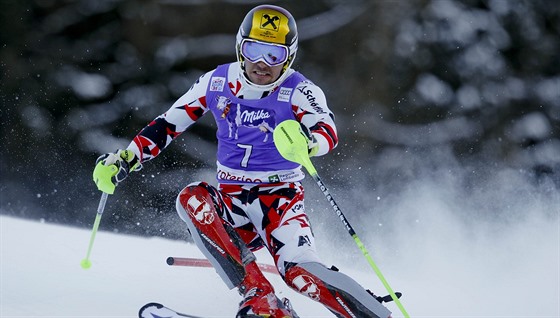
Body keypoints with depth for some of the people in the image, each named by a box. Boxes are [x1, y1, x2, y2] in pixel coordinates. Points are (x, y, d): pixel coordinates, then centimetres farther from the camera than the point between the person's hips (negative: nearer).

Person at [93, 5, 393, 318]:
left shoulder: (300, 91, -9)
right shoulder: (218, 82, 3)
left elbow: (328, 132, -28)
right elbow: (168, 124, 12)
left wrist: (308, 141, -52)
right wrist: (125, 159, 2)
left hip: (280, 198, -4)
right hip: (232, 201, 4)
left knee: (300, 271, -30)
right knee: (192, 199, -28)